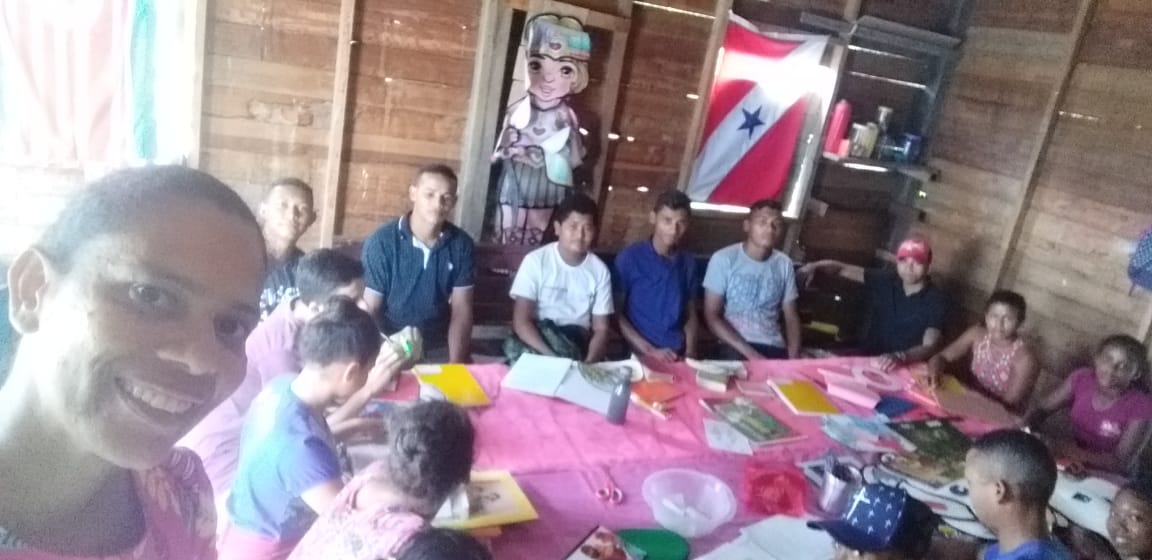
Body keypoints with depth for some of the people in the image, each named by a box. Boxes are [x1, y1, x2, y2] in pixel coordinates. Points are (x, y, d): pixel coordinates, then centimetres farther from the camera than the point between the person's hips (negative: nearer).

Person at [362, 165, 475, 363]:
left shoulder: (461, 244, -4)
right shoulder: (381, 242, -12)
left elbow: (461, 310, -2)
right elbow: (369, 310, -9)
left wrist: (455, 362, -14)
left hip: (439, 346, 3)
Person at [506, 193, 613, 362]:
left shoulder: (600, 270, 1)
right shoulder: (535, 261, -6)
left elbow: (601, 329, 1)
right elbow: (521, 321, -11)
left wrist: (588, 364, -19)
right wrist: (552, 357, -25)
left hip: (576, 345, 1)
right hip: (537, 338, -1)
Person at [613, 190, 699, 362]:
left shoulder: (688, 262, 8)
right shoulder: (629, 257, -3)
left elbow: (691, 314, 15)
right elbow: (616, 313, -3)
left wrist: (690, 351, -1)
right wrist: (649, 350, -10)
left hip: (678, 355, 3)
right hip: (638, 354, -3)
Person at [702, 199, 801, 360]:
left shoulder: (784, 264, 8)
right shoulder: (723, 259, -4)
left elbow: (791, 317, 12)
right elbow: (712, 316, -7)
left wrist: (794, 356, -6)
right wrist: (750, 353, -15)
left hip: (775, 348, 3)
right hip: (736, 349, -3)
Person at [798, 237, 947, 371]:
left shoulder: (936, 301, -10)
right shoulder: (885, 281, 1)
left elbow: (929, 347, -20)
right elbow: (844, 269, 5)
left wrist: (900, 357, -39)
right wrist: (815, 266, -14)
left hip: (904, 368, -3)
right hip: (867, 357, 3)